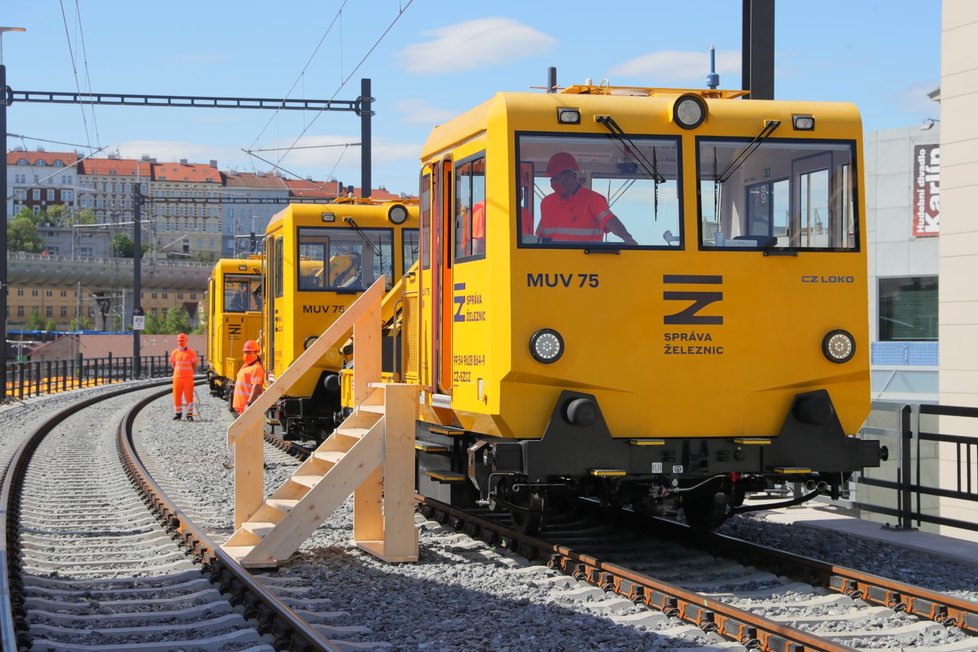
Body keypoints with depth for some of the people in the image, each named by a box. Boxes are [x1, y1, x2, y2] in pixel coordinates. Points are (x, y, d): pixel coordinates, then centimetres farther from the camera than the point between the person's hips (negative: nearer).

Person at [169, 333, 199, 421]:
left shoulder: (191, 353, -2)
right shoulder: (174, 352, 5)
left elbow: (194, 364, 7)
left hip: (188, 378, -2)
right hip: (177, 377, 2)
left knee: (189, 396, -2)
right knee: (177, 396, 4)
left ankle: (189, 414, 4)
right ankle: (178, 413, 16)